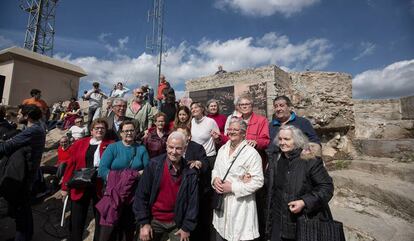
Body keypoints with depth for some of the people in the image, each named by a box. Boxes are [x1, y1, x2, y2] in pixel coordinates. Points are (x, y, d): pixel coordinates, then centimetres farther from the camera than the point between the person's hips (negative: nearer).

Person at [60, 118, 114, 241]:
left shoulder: (111, 145, -1)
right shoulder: (79, 144, 5)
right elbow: (71, 165, 5)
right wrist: (65, 186, 4)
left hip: (101, 187, -1)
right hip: (80, 186, 2)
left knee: (100, 220, 13)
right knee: (76, 220, 12)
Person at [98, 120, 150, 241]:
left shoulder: (141, 149, 5)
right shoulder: (112, 148, 1)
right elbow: (102, 170, -10)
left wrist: (139, 174, -17)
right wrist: (118, 179, -21)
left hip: (135, 195, 2)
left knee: (130, 228, 14)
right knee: (109, 229, 3)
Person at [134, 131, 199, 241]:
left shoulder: (190, 173, -8)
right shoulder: (154, 165, -11)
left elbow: (193, 202, -3)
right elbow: (141, 195, -9)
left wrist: (187, 227, -3)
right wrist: (143, 222, -10)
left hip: (177, 223, 1)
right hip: (154, 221, 0)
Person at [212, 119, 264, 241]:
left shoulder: (251, 153, -14)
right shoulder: (223, 149, 8)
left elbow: (257, 181, -18)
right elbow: (215, 169, 16)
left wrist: (232, 187, -20)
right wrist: (215, 179, -6)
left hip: (240, 205, -6)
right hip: (221, 202, 6)